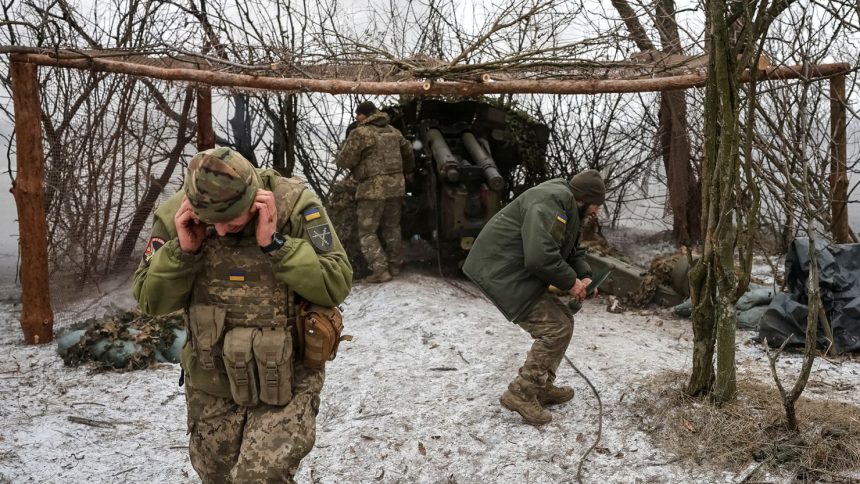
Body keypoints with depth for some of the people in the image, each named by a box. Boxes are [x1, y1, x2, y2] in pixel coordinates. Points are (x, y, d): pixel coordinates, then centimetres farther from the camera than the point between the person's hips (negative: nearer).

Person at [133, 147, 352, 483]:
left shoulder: (294, 205, -18)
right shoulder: (176, 217, -10)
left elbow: (337, 286, -20)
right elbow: (151, 301, -4)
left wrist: (274, 243, -29)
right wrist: (182, 250, -20)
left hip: (286, 378, -3)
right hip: (211, 384, 4)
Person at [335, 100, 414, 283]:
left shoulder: (360, 133, -10)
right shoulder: (392, 130, 12)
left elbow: (343, 160, -10)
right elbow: (408, 151, 25)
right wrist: (407, 172, 42)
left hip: (373, 188, -7)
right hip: (396, 185, 7)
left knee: (367, 232, 1)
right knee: (392, 228, 20)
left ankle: (380, 270, -7)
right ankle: (395, 265, 26)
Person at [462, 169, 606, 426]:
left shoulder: (568, 207, 16)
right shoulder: (551, 201, -21)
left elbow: (573, 250, 25)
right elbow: (540, 256, -31)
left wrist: (584, 276, 5)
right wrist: (570, 282, -16)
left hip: (517, 273, 11)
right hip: (502, 273, -11)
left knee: (562, 320, 14)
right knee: (556, 329, -11)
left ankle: (542, 388, 23)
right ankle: (521, 394, -1)